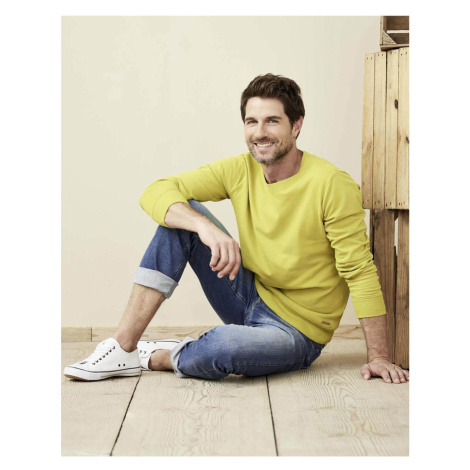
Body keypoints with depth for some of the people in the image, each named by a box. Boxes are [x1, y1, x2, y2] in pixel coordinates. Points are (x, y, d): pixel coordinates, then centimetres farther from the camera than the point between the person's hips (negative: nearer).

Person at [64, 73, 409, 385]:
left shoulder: (332, 185, -19)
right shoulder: (239, 171, -4)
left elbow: (360, 271, -18)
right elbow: (157, 192, -11)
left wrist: (378, 357, -21)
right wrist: (205, 226, -32)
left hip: (296, 331, -5)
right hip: (250, 298, 6)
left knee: (223, 345, -40)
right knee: (180, 213, -11)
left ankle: (157, 358, -4)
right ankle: (124, 346, -12)